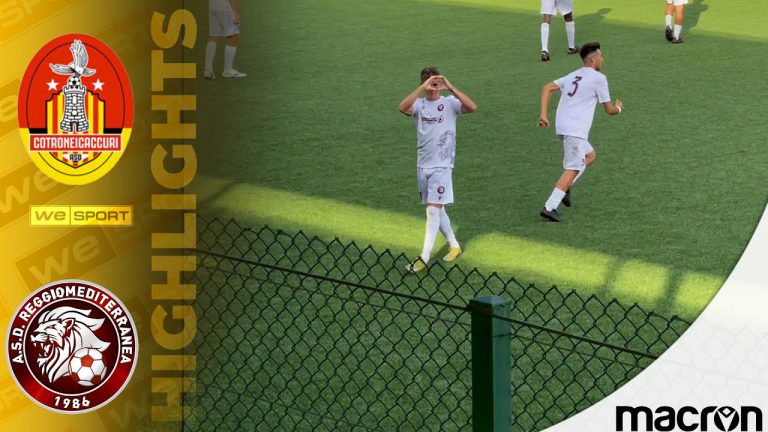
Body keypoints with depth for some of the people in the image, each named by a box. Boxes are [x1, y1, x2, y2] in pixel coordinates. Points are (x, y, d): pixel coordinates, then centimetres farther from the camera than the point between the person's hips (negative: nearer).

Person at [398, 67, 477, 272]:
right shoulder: (419, 104, 1)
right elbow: (402, 108, -21)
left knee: (433, 210, -10)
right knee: (437, 209, 14)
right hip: (423, 165, 5)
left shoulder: (449, 103, -5)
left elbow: (472, 107, -24)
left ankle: (424, 257, -11)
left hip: (442, 166, -5)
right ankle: (454, 246, 31)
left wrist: (450, 88, -29)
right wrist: (422, 89, -31)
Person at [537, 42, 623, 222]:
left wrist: (543, 114, 6)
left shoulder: (573, 75, 19)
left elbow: (547, 88, 11)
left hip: (563, 127, 9)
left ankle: (565, 188, 12)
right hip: (575, 130, -8)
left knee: (590, 156, 25)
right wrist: (618, 108, 25)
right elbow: (609, 110, 2)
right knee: (573, 169, -9)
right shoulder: (598, 78, -2)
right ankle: (549, 207, -17)